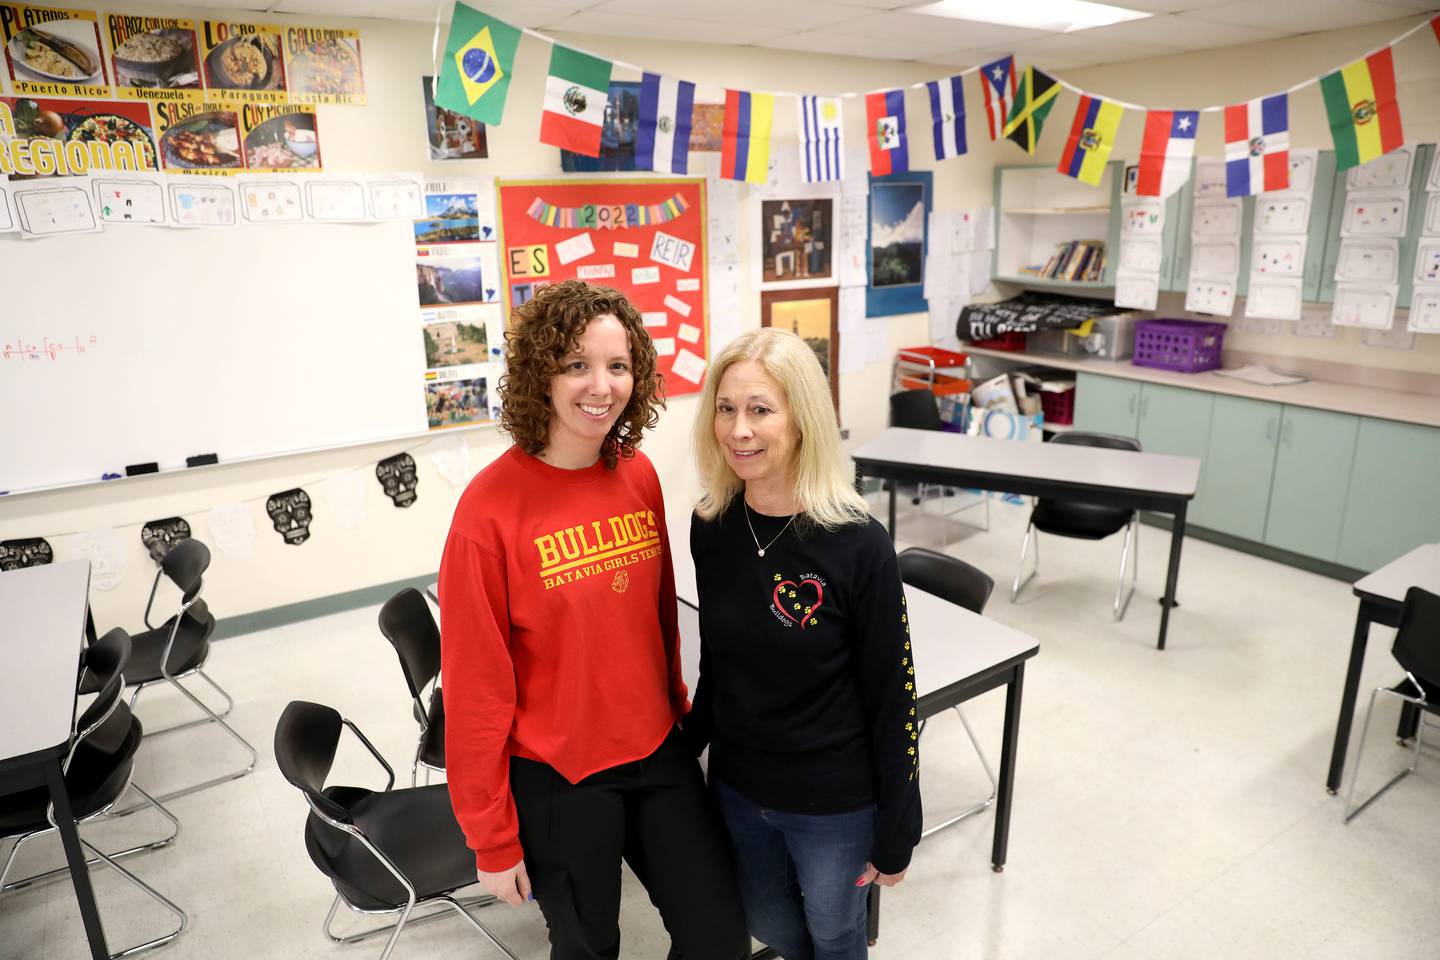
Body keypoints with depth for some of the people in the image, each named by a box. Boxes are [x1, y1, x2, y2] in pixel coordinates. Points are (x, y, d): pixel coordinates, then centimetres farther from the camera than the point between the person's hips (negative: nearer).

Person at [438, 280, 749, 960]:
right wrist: (493, 840, -7)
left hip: (657, 752, 5)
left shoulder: (640, 476, -3)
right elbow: (475, 686, -13)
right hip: (555, 778, -4)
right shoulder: (490, 508, -19)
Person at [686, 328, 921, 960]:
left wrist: (896, 834, -9)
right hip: (735, 785, 5)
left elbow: (894, 701, -15)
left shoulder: (858, 546, -23)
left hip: (834, 802, -4)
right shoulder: (711, 527, -9)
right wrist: (688, 745, 13)